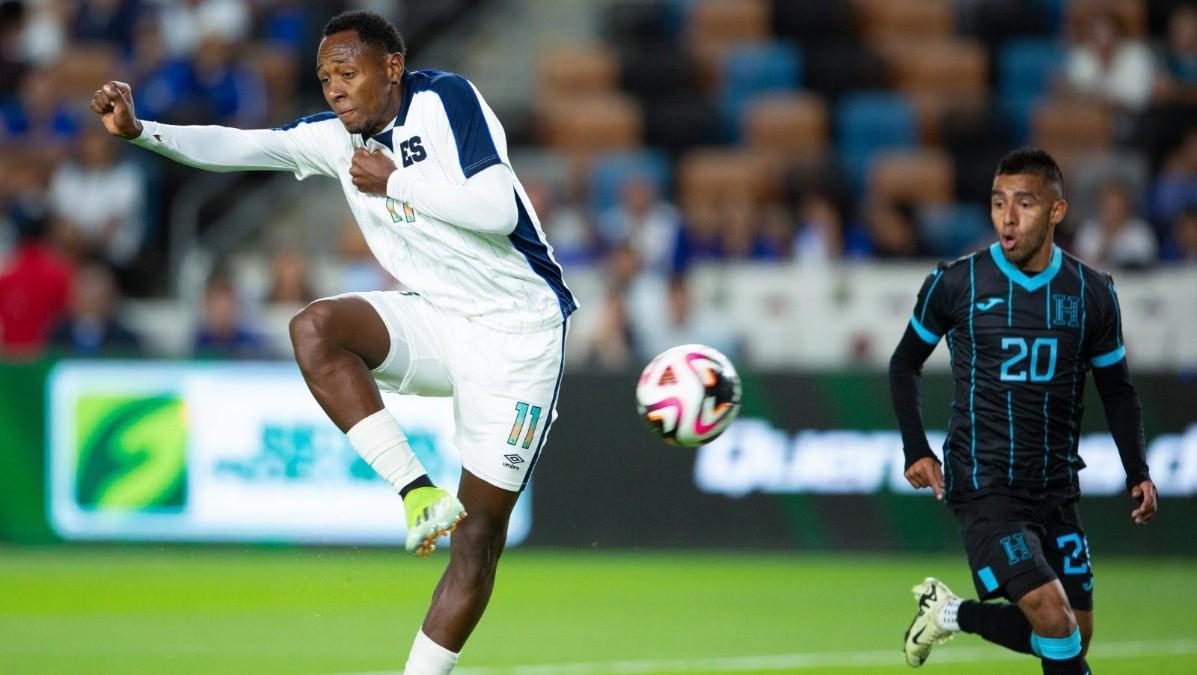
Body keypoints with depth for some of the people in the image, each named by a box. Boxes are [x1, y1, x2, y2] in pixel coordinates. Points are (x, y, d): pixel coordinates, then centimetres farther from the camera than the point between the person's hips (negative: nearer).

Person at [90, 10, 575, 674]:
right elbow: (237, 146, -4)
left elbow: (497, 210, -23)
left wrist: (393, 180, -17)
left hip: (518, 330, -6)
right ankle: (417, 491, -21)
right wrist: (138, 130, -17)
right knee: (315, 328, -23)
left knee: (479, 531, -5)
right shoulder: (335, 137, 4)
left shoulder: (447, 98, -14)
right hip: (440, 321, 6)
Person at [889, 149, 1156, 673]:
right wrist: (916, 451, -3)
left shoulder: (1092, 293, 0)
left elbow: (1117, 390, 12)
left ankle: (954, 614, 28)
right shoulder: (956, 284, -7)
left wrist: (1137, 472, 0)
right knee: (1054, 619, -20)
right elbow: (904, 365, 7)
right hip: (983, 486, -5)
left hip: (1055, 487, 5)